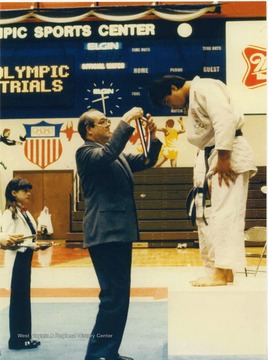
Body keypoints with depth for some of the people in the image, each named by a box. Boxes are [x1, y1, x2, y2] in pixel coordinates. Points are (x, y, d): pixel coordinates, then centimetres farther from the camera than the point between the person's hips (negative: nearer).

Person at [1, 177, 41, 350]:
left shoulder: (26, 213, 13)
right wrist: (30, 243, -26)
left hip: (26, 258, 9)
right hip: (17, 259, -9)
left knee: (25, 297, 12)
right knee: (18, 298, -3)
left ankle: (24, 336, 20)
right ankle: (17, 339, 5)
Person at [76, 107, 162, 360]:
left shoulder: (119, 156, 20)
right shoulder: (85, 152, -6)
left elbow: (147, 161, 22)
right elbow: (106, 154, -27)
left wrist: (153, 136, 5)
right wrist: (126, 121, -22)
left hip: (120, 232, 10)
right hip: (105, 234, -10)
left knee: (119, 295, 13)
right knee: (114, 296, -13)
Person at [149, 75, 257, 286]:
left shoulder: (204, 88, -8)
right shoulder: (192, 102, 22)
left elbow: (225, 119, -22)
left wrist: (223, 157, -24)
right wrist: (212, 175, 15)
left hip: (231, 154, -11)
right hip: (218, 156, 11)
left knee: (225, 212, -12)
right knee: (227, 215, 9)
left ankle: (221, 273, -12)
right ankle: (227, 271, 13)